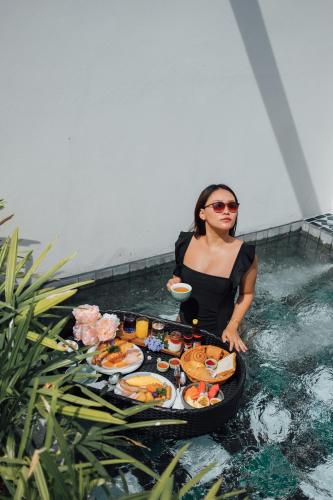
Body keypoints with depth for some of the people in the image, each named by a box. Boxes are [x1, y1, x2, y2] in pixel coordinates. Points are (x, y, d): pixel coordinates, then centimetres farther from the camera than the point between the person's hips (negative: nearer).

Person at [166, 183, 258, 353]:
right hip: (184, 324, 3)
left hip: (219, 334, -3)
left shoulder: (245, 255, -22)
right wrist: (175, 282, -14)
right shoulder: (185, 242, -13)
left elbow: (247, 294, -5)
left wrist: (232, 327, -14)